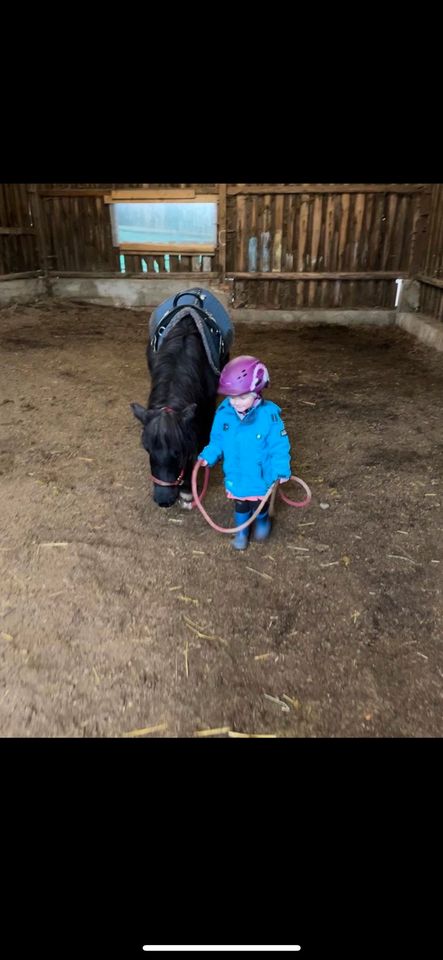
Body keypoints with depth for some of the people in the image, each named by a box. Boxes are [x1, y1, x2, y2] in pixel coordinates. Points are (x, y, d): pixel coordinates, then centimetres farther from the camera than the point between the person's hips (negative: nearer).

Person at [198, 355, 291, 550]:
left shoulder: (269, 416, -26)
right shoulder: (224, 413, -15)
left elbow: (279, 446, -17)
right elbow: (217, 440, -1)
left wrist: (281, 470, -22)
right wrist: (208, 456, -13)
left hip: (260, 475, -2)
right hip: (235, 475, 3)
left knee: (259, 504, 21)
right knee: (240, 505, 23)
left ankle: (263, 521, 55)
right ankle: (242, 531, 49)